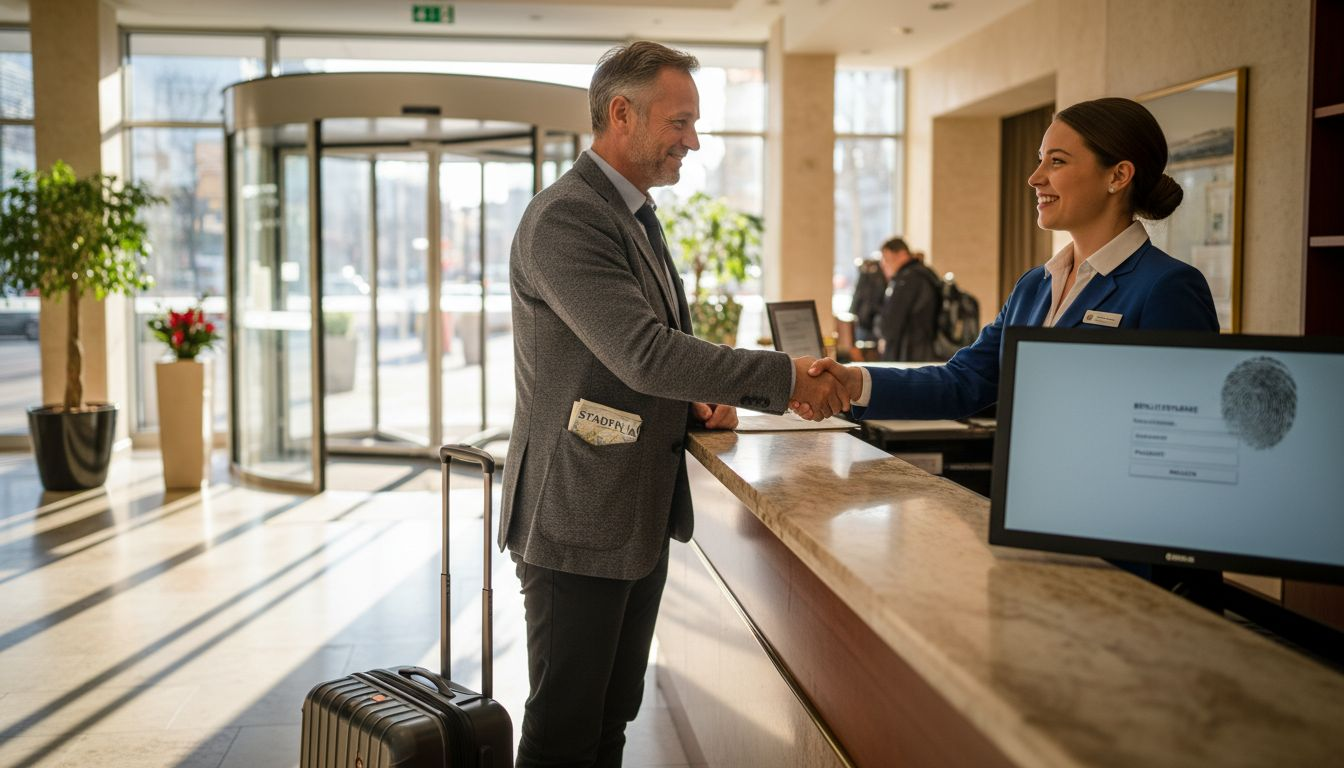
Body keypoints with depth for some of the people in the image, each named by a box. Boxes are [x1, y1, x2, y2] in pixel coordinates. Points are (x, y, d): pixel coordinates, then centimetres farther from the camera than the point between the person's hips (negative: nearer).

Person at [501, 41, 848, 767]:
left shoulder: (636, 213, 13)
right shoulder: (564, 218, -19)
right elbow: (642, 353, -28)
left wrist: (698, 398, 0)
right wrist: (784, 379, -24)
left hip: (641, 514, 9)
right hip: (580, 517, -9)